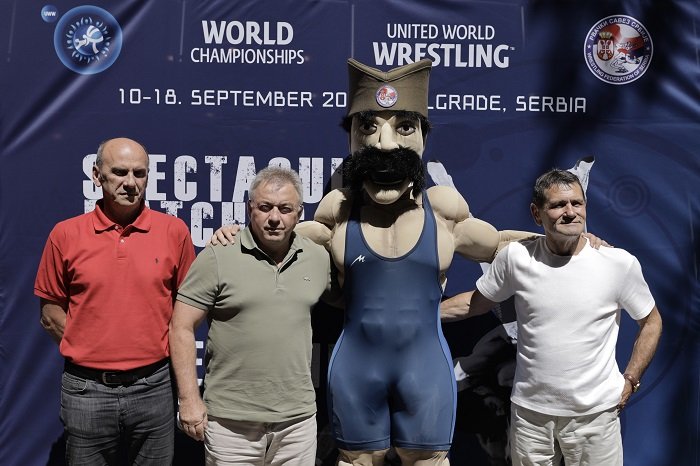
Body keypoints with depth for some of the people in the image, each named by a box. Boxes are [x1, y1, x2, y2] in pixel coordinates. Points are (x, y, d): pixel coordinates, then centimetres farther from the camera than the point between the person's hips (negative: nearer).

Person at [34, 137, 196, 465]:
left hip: (153, 388, 0)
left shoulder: (174, 231, -2)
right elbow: (50, 310, 7)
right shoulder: (65, 234, -1)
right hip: (86, 391, 0)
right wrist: (87, 349, -1)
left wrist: (158, 348, 1)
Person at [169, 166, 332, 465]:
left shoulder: (319, 258, 3)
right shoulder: (217, 256, -8)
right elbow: (182, 328, -7)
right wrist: (189, 399, -11)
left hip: (299, 418, 3)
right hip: (230, 421, -3)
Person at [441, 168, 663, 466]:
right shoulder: (516, 257, -8)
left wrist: (630, 380, -1)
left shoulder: (620, 263, -9)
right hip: (530, 411, 1)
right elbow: (477, 302, 6)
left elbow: (651, 322, 5)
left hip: (595, 415, -1)